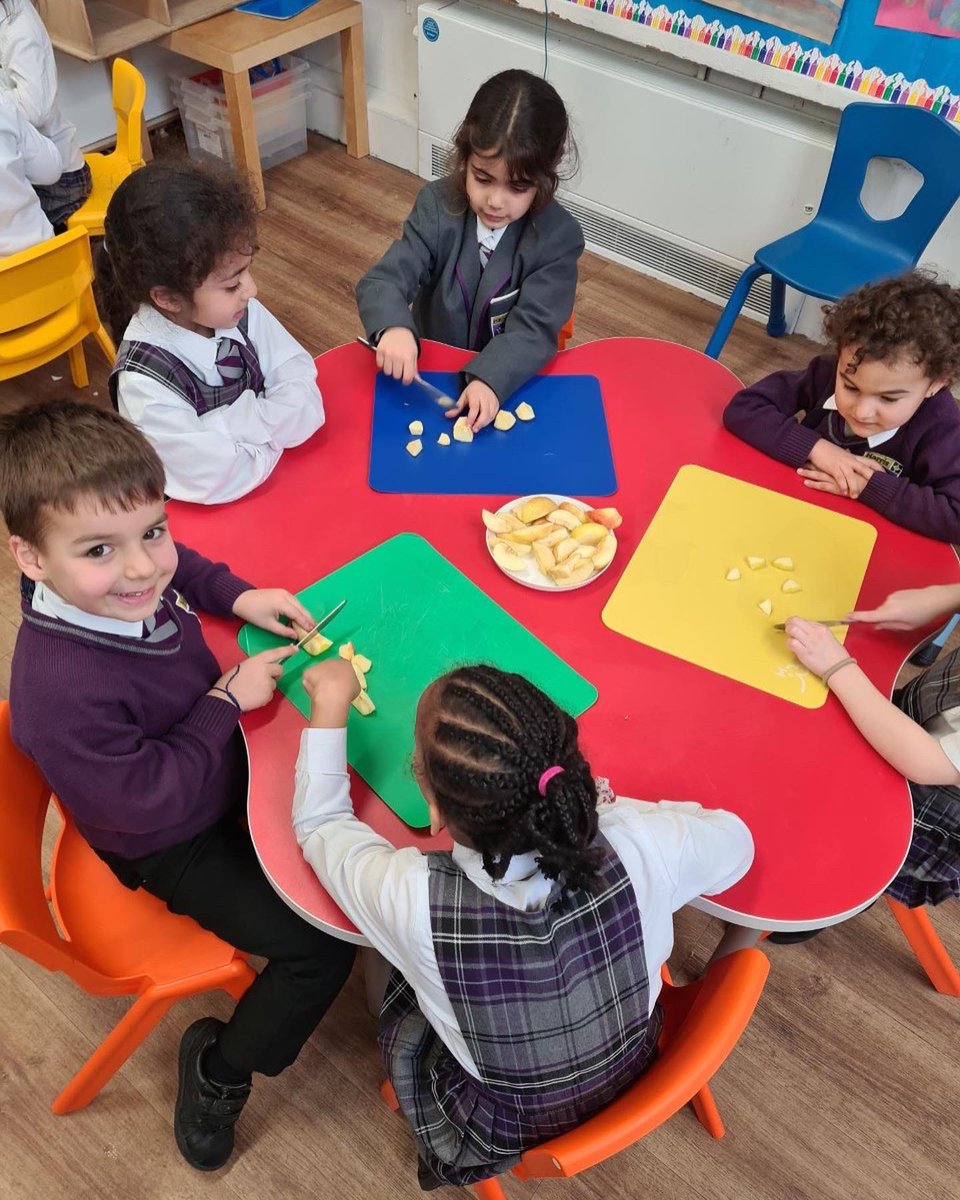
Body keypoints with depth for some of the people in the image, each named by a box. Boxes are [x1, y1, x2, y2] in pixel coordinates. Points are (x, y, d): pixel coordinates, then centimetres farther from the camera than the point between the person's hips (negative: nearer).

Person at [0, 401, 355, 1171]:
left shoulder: (121, 583, -19)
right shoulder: (62, 694, -41)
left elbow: (182, 566, 7)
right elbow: (146, 801, -31)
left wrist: (240, 596, -8)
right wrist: (228, 702, -25)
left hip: (220, 767, 8)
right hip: (172, 846, -7)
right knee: (320, 946, -8)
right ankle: (219, 1073, 16)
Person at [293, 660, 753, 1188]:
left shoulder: (415, 900, -38)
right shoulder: (639, 845, -34)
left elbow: (319, 823, -15)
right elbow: (735, 839, -9)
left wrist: (330, 703, -5)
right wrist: (606, 804, -8)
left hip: (506, 1131, -2)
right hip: (637, 1080, 3)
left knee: (398, 1002, 24)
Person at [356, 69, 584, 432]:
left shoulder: (560, 237, -11)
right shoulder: (437, 206, -7)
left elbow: (535, 328, -18)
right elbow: (382, 282, -15)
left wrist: (489, 379, -38)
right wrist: (393, 326, -39)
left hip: (513, 385, 0)